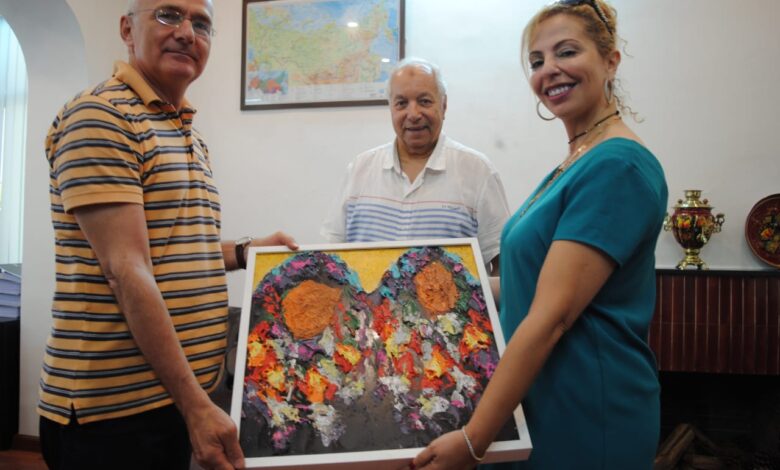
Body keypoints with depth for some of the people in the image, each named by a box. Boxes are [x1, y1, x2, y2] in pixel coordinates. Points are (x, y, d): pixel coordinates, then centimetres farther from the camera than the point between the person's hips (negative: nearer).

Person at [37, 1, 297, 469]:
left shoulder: (191, 136, 13)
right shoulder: (100, 117, -14)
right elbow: (126, 271, -22)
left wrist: (244, 252, 6)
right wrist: (195, 404, -24)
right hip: (113, 404, -8)